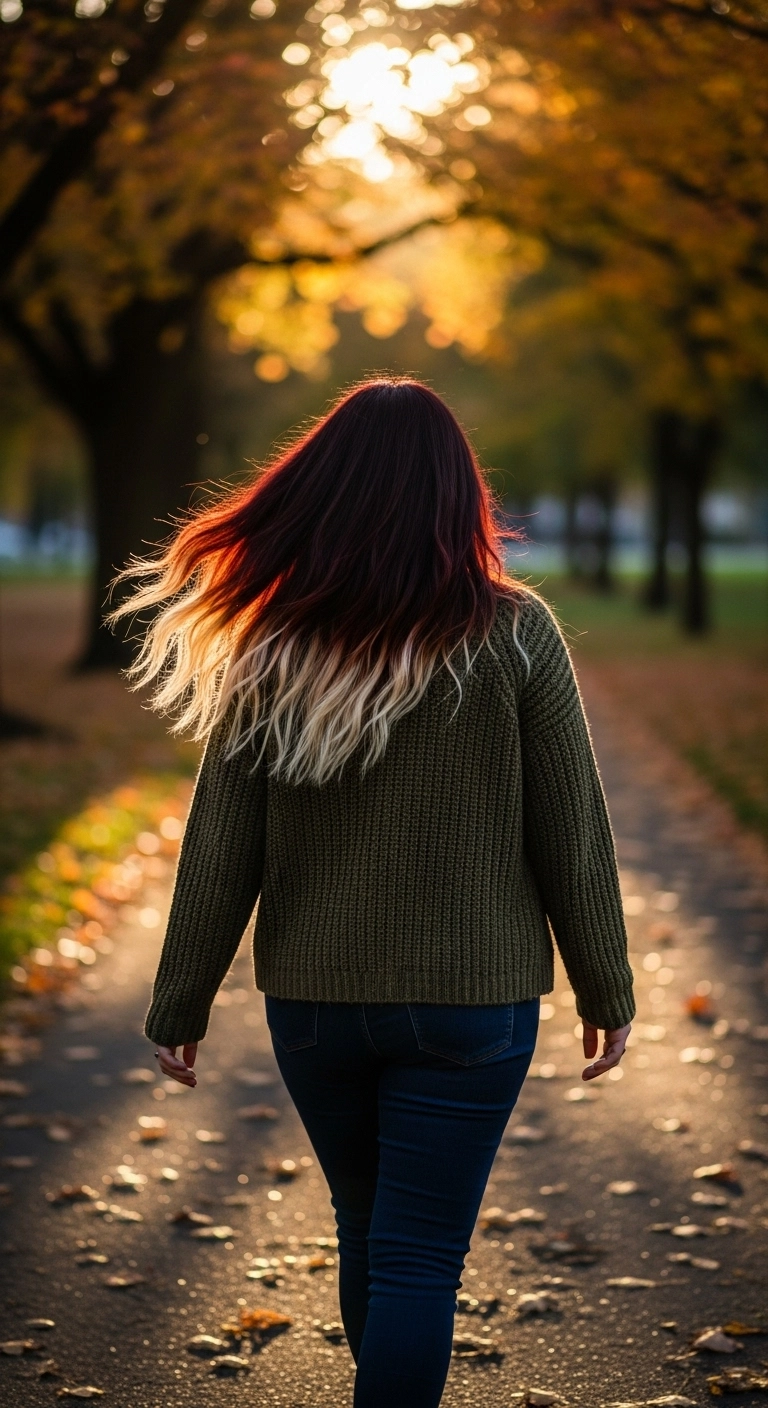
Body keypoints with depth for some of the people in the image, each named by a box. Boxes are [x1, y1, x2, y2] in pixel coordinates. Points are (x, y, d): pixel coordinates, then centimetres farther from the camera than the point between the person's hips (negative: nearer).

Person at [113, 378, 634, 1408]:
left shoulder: (265, 643, -6)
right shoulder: (512, 634, -10)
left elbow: (222, 846, -4)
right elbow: (572, 833, -6)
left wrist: (182, 1002, 6)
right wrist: (607, 990, 5)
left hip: (313, 1002, 3)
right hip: (471, 1002, -3)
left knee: (369, 1236, 22)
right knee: (419, 1261, 4)